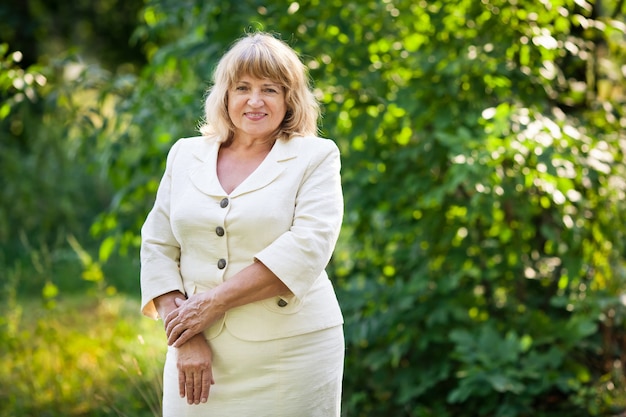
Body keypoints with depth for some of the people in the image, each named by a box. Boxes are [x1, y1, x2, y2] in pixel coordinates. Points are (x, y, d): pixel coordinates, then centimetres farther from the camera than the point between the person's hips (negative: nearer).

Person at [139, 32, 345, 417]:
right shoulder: (186, 155, 11)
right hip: (201, 356, 3)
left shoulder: (316, 157, 0)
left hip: (290, 354, -2)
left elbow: (307, 248, -13)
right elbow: (158, 248, 6)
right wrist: (184, 340, -7)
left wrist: (213, 302, -15)